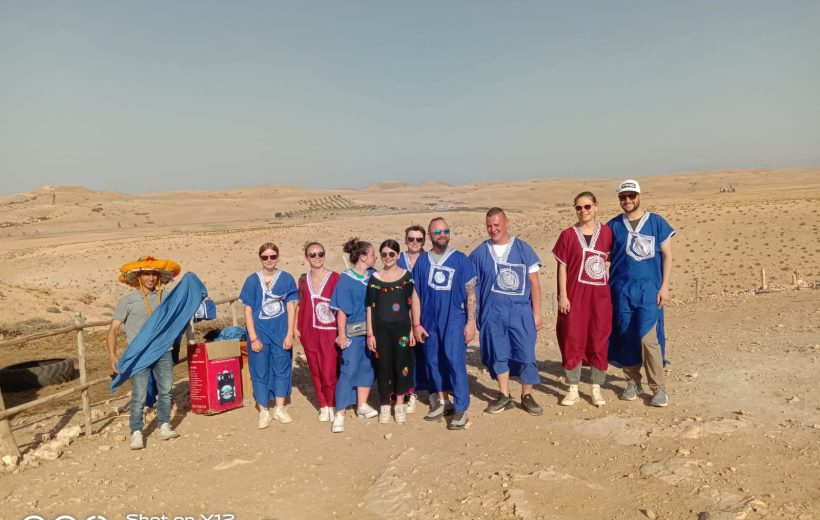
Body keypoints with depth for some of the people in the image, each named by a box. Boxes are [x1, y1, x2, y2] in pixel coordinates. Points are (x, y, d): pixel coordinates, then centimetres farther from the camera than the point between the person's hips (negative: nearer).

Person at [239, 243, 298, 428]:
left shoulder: (287, 279, -3)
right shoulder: (252, 280, -4)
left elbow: (291, 307, 0)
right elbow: (248, 310, -2)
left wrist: (290, 334, -5)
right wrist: (253, 338, -6)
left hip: (281, 333, 1)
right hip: (259, 333, 0)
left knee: (282, 369, 9)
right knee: (260, 372, 6)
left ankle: (279, 408, 25)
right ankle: (264, 411, 20)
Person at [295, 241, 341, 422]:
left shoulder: (334, 277, -6)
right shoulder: (303, 279, 7)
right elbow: (299, 305, 14)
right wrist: (296, 327, 8)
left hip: (329, 331, -4)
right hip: (309, 332, 4)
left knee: (330, 372, -4)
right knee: (315, 371, 11)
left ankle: (332, 405, 18)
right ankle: (323, 406, 27)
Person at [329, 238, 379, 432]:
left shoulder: (373, 275, 3)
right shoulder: (346, 279, -11)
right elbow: (341, 310, -11)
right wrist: (341, 335, -12)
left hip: (371, 330, 6)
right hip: (353, 332, -6)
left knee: (367, 367, 14)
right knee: (348, 370, -6)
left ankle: (362, 405, 29)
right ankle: (339, 414, 1)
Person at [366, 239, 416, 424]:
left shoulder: (407, 276, 2)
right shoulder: (374, 278, 3)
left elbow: (412, 305, 3)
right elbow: (370, 307, 3)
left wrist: (413, 330, -2)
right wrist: (370, 334, -1)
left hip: (402, 328, 0)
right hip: (381, 329, 0)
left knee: (402, 364, 5)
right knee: (383, 366, 6)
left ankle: (400, 404, 21)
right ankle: (384, 405, 21)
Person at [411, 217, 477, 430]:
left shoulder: (460, 259, -2)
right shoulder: (422, 261, 5)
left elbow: (470, 293, -2)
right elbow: (416, 294, 6)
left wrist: (471, 322, -8)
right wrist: (416, 324, 3)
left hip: (455, 321, -3)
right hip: (430, 322, 4)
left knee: (455, 361, -9)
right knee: (434, 362, 12)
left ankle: (461, 409, 3)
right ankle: (443, 401, 30)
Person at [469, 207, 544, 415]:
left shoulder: (523, 249, -1)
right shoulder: (479, 253, 1)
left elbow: (534, 283, 1)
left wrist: (537, 313, -1)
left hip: (521, 311, -1)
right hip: (492, 313, 1)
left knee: (526, 355, 2)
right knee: (498, 354, 10)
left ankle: (527, 396, 21)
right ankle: (504, 396, 25)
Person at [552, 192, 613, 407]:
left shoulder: (606, 232, 3)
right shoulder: (568, 235, -2)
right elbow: (562, 267, -2)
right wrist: (562, 295, -8)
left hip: (600, 295, 2)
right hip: (574, 296, -1)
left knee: (599, 341, 6)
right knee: (572, 341, 3)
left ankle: (596, 388, 21)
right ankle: (573, 389, 17)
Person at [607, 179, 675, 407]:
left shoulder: (656, 222, 2)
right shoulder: (614, 225, 7)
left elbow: (667, 255, 2)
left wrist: (664, 286, -3)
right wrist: (606, 286, -3)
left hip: (648, 289, -2)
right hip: (621, 290, 3)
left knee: (648, 338, -10)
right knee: (626, 337, 7)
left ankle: (659, 388, 2)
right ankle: (633, 382, 21)